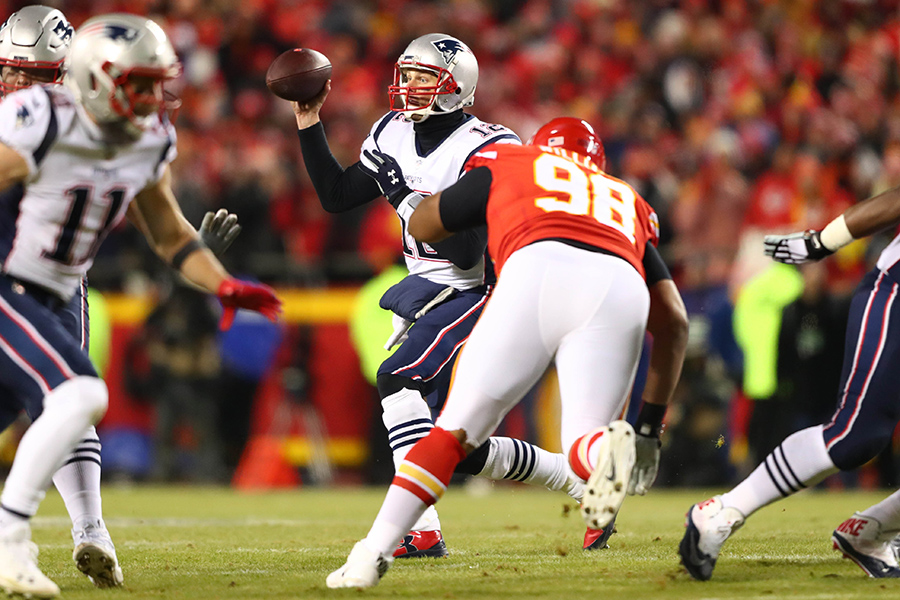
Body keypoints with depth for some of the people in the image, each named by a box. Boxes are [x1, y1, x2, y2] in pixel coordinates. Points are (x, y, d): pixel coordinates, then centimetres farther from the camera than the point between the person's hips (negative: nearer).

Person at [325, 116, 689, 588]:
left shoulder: (506, 165, 35)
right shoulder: (627, 201, 40)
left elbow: (423, 227, 47)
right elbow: (674, 323, 33)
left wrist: (410, 196, 71)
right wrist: (650, 426, 35)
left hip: (539, 271, -2)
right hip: (621, 290, 2)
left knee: (455, 430, 7)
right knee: (582, 439, 10)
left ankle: (373, 554, -2)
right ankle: (608, 448, -27)